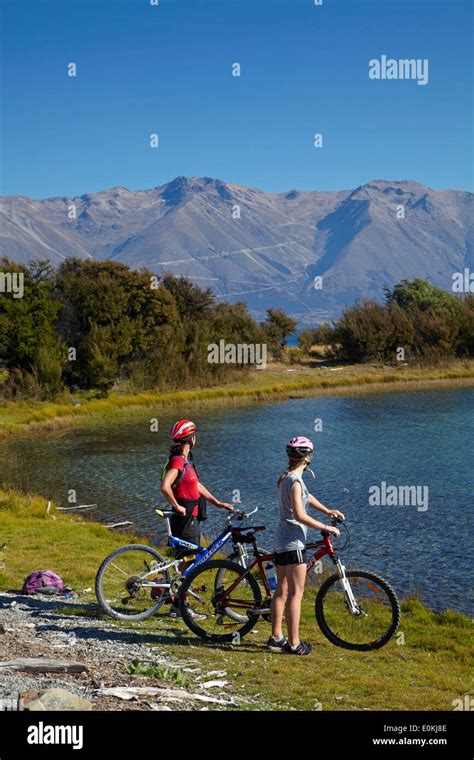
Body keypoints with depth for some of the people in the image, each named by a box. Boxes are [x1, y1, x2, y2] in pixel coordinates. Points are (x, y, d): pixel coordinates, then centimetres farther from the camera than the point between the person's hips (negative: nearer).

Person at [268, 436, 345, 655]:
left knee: (281, 591, 14)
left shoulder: (286, 478, 12)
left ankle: (276, 637, 20)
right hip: (293, 541, -10)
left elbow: (306, 496, 28)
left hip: (281, 540, 10)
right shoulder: (295, 481, -17)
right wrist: (326, 527, -15)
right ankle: (294, 643, -5)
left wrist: (328, 511, 26)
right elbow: (300, 515, -23)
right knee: (296, 593, -6)